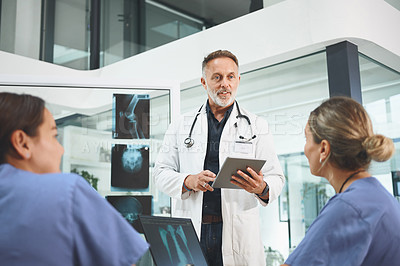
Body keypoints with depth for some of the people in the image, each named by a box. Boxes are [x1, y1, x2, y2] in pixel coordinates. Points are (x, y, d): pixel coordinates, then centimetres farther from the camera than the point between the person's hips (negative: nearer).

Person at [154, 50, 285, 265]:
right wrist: (188, 181, -11)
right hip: (190, 231, 1)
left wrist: (262, 189, -18)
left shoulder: (256, 127, 9)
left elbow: (276, 177, 5)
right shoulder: (181, 126, 12)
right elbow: (161, 171, 9)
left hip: (238, 233, 0)